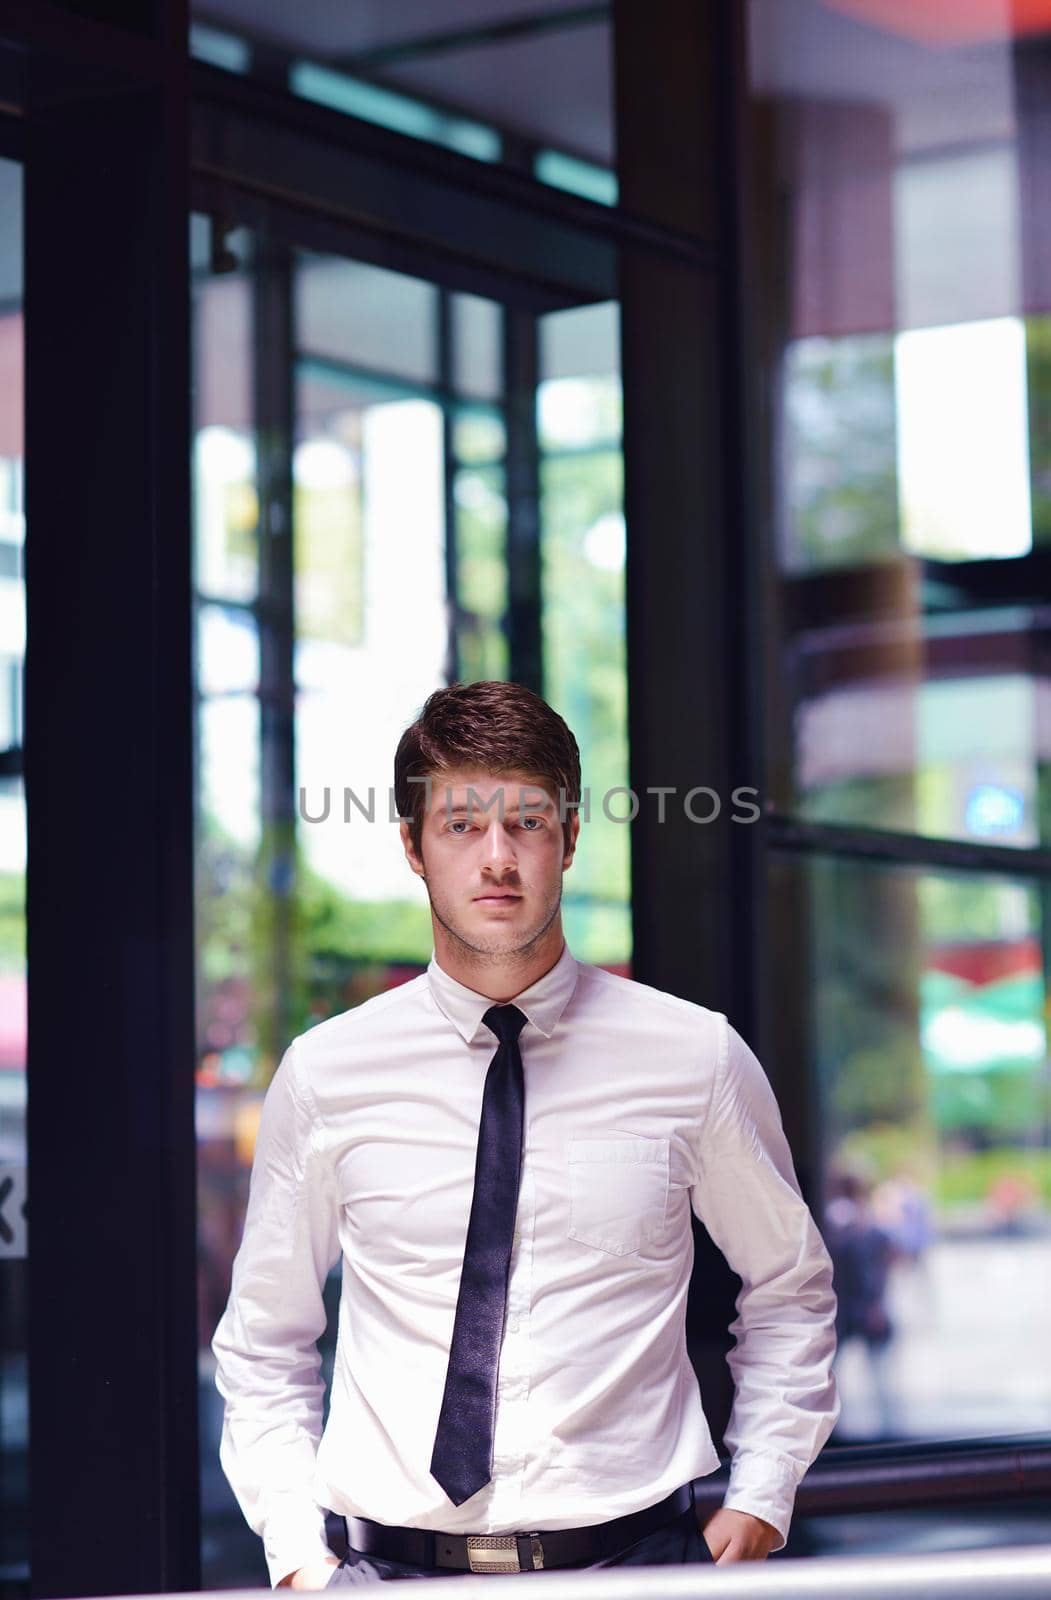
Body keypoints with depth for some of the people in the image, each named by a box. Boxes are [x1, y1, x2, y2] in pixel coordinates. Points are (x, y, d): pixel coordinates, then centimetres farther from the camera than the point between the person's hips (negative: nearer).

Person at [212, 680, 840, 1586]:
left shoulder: (697, 1059, 5)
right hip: (395, 1569, 0)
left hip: (631, 1554, 0)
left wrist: (758, 1506, 8)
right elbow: (265, 1338, 16)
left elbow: (791, 1290, 19)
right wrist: (297, 1554, 5)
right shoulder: (324, 1076, 6)